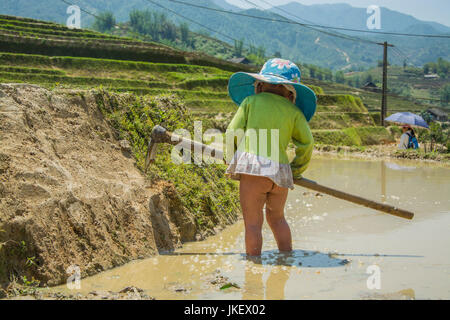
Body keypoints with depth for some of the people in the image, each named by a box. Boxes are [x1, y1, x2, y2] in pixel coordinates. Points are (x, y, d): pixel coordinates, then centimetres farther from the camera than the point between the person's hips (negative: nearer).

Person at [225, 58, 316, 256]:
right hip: (280, 173, 4)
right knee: (277, 218, 24)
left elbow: (233, 132, 6)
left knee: (253, 222, 1)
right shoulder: (294, 111, 14)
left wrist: (234, 159, 22)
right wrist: (295, 171, 24)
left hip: (252, 167, -3)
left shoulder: (250, 101, 9)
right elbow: (306, 143, 11)